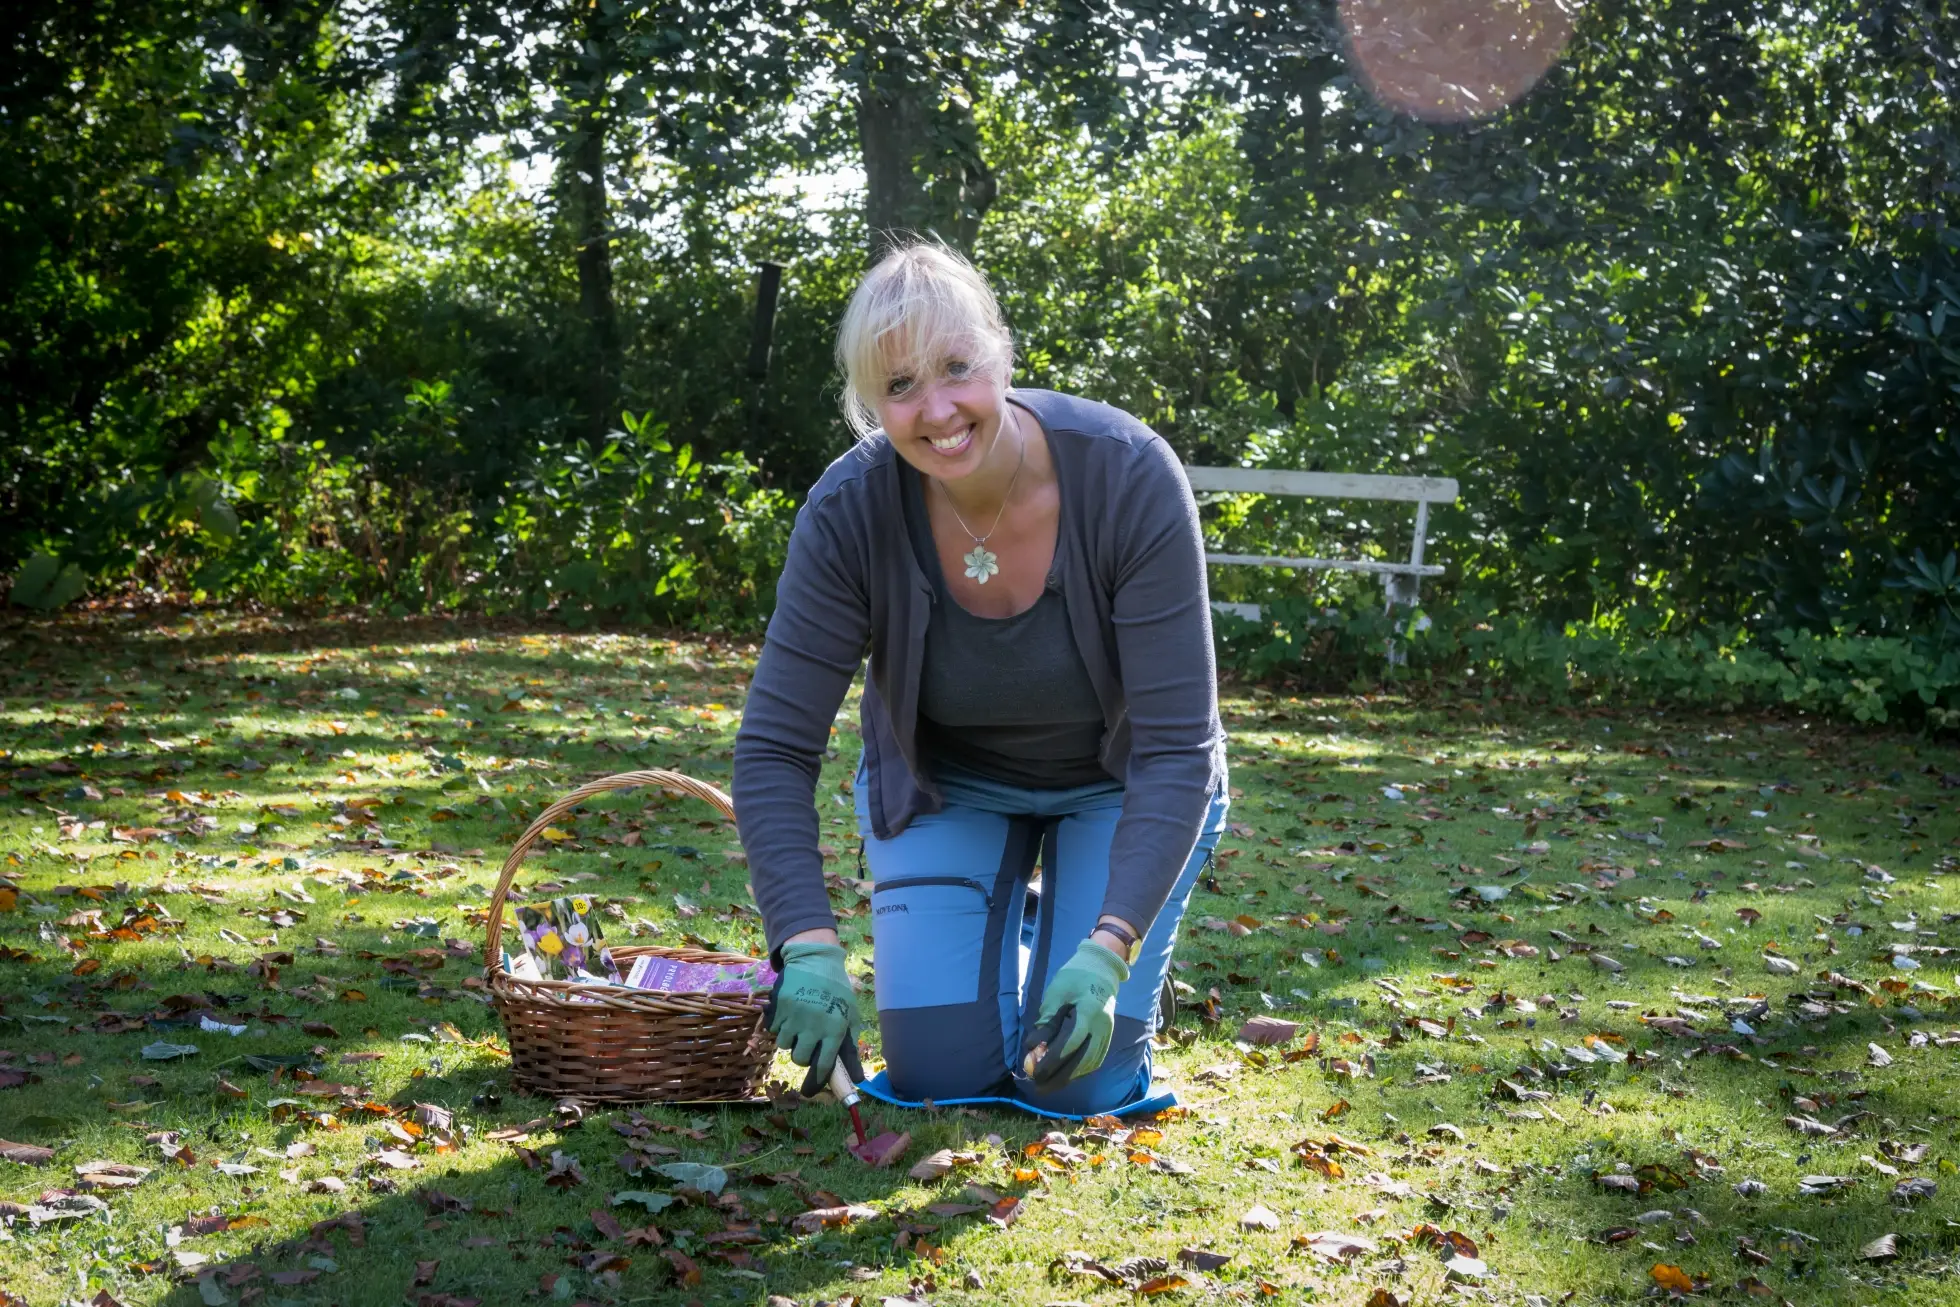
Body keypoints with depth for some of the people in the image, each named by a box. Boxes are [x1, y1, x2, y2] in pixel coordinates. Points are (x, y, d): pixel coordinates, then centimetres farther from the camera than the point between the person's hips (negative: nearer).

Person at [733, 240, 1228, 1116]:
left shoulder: (1130, 476, -32)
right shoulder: (851, 510, -27)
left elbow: (1175, 747, -30)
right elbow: (776, 748, -23)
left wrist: (1106, 955, -39)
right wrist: (810, 951, -35)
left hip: (1119, 782, -1)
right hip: (945, 783, 2)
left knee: (1078, 1083, -10)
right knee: (935, 1073, -8)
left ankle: (1067, 943, 23)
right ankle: (1004, 929, 24)